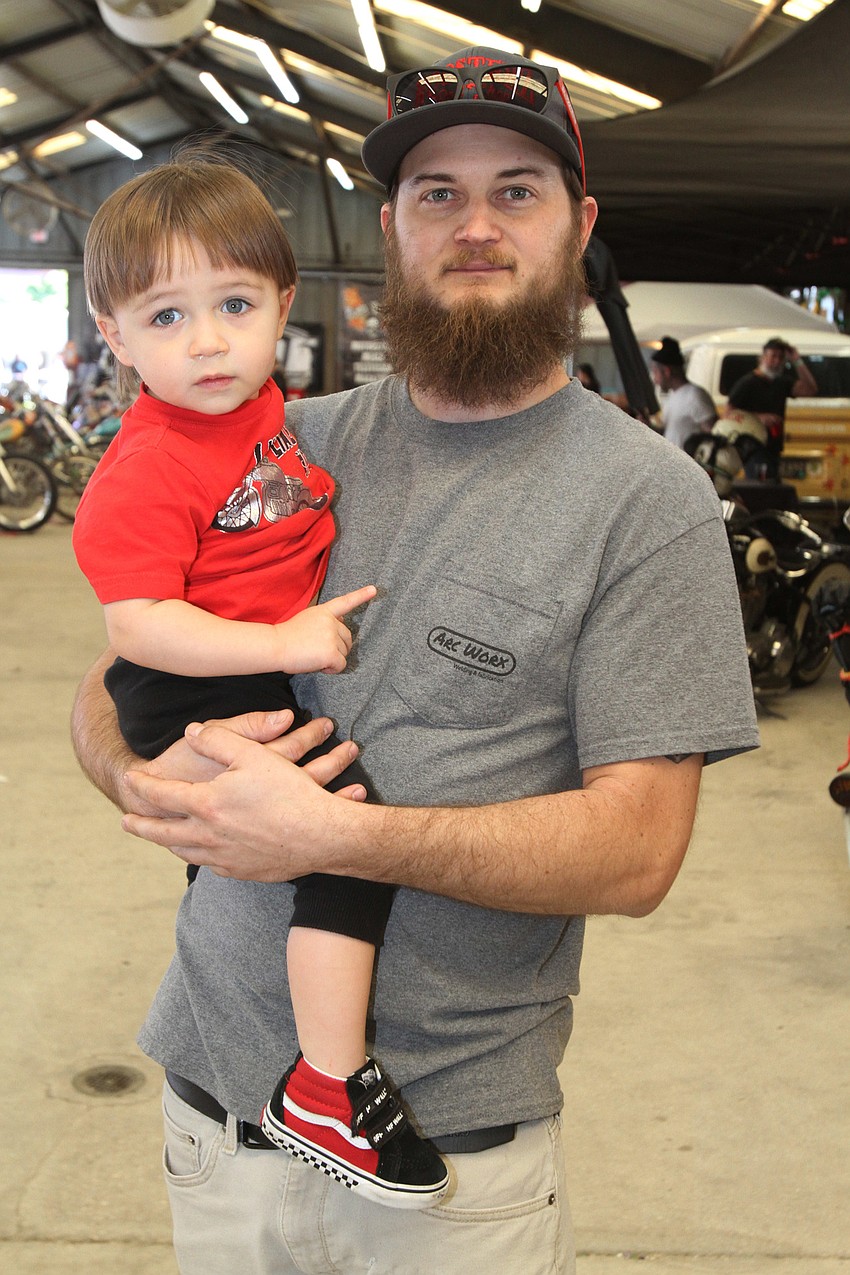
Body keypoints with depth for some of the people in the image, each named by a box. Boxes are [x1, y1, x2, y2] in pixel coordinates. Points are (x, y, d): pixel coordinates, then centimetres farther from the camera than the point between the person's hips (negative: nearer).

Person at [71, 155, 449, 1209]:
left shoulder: (272, 414, 7)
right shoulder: (145, 471, -20)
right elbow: (138, 624, -27)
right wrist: (284, 642, -29)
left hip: (280, 668, 10)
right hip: (198, 703, -9)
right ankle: (328, 1090, -15)